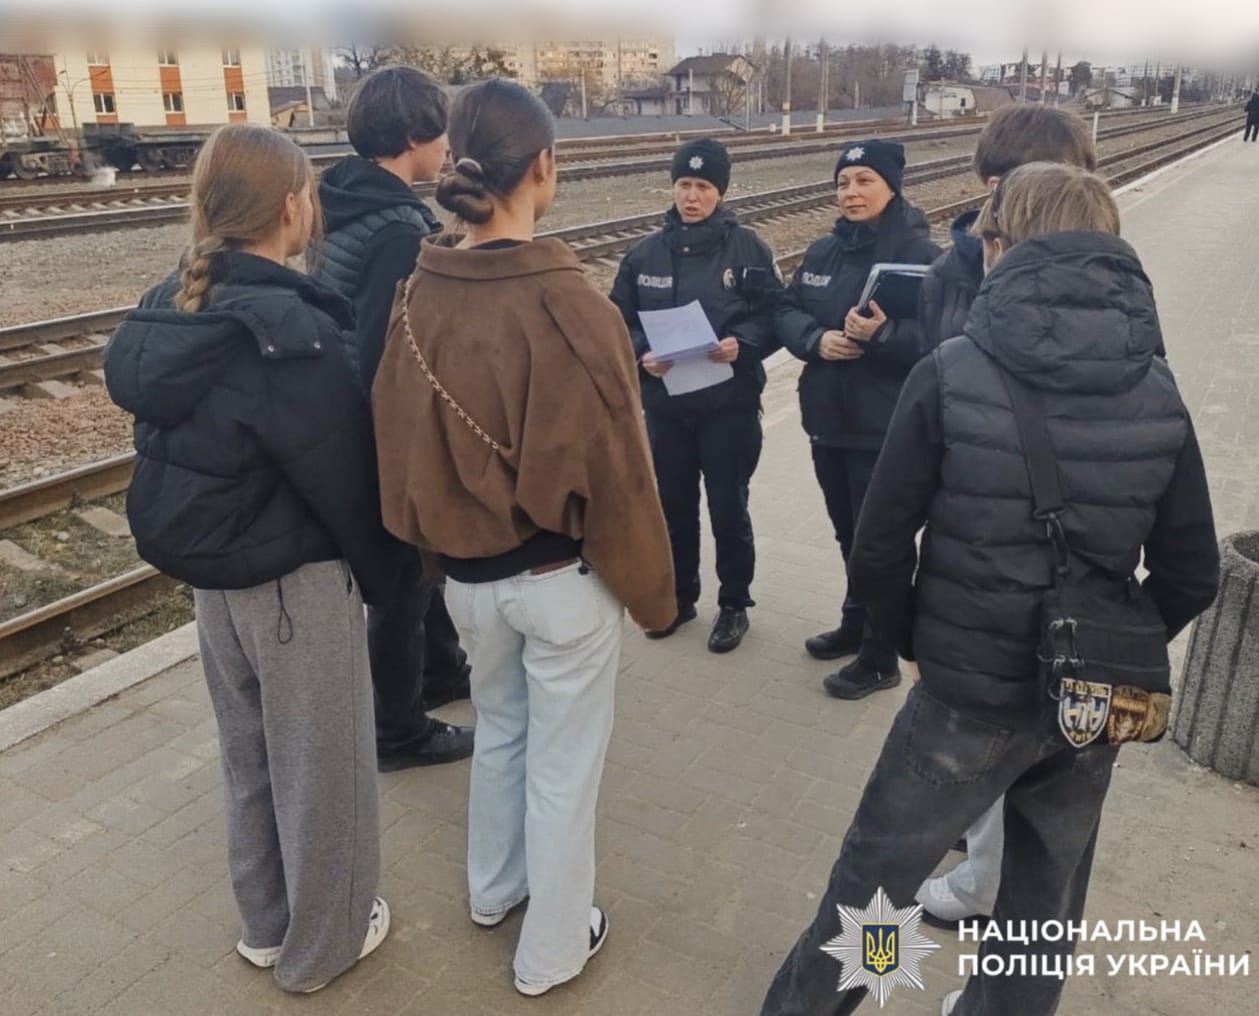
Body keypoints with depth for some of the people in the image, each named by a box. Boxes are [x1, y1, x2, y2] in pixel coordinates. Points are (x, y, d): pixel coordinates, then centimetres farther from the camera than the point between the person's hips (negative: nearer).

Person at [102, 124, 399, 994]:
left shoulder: (171, 310, -1)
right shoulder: (288, 331, -24)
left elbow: (172, 447, 6)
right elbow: (342, 473, -20)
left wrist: (204, 540, 13)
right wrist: (381, 573, -5)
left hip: (210, 571, 8)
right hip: (296, 577, -8)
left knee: (250, 753, 22)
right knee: (320, 761, 12)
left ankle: (268, 923, 42)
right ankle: (323, 940, 32)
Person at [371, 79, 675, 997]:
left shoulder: (423, 294, -7)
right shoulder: (566, 302, -23)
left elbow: (402, 441, 1)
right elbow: (613, 467, -18)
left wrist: (443, 541, 16)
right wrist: (653, 588, -4)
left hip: (468, 570, 6)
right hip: (563, 575, -5)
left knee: (499, 731, 28)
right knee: (562, 763, 14)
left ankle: (494, 890, 50)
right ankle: (553, 949, 35)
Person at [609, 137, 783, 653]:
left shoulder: (746, 247, -5)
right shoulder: (646, 253, 3)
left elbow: (773, 315, -4)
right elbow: (620, 321, 5)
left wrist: (741, 344, -23)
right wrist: (642, 355, -13)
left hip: (730, 404, -3)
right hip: (664, 405, 3)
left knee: (728, 508, 6)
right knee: (672, 507, 14)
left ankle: (734, 604, 25)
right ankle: (679, 595, 34)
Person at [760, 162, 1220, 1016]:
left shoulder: (952, 376, -15)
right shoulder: (1158, 392, -4)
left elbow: (879, 548, -13)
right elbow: (1192, 575, 0)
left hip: (969, 694, -3)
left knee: (874, 879, 16)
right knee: (1047, 905, 23)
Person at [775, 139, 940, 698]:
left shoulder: (919, 253, -12)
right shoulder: (823, 251, 9)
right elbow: (786, 312, 8)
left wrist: (882, 333, -33)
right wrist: (817, 338, -13)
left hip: (885, 428, -7)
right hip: (827, 419, 7)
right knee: (849, 532, 20)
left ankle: (880, 656, 17)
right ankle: (855, 624, 40)